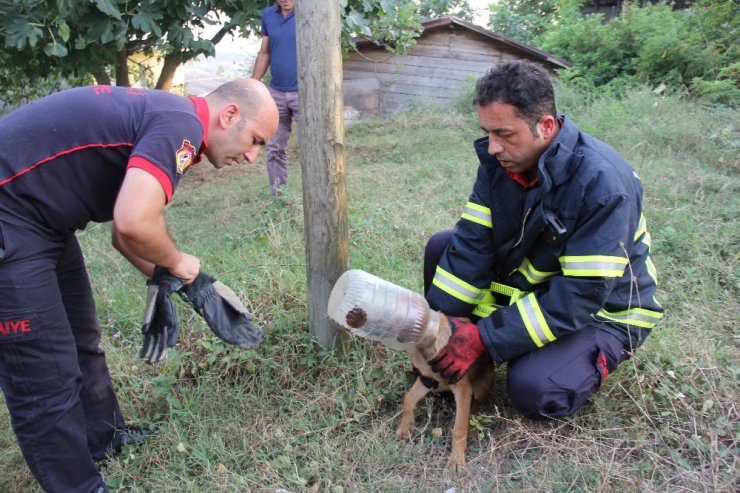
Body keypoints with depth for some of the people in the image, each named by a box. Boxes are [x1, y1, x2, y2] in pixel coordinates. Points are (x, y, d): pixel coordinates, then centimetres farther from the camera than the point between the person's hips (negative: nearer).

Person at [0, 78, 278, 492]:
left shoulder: (165, 117, 11)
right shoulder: (181, 124, -20)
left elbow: (127, 229, 15)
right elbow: (133, 223, -34)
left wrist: (173, 279, 9)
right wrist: (176, 262, -13)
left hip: (39, 214, 11)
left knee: (80, 341, 22)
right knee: (48, 374, -1)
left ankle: (104, 439, 41)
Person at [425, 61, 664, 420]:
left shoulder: (602, 183, -32)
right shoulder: (499, 160, -12)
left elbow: (582, 295, -32)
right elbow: (473, 242, -14)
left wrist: (485, 337, -34)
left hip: (604, 310, -6)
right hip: (534, 283, 6)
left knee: (532, 391, -28)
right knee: (442, 247, -7)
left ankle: (596, 356, 4)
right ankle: (453, 354, 6)